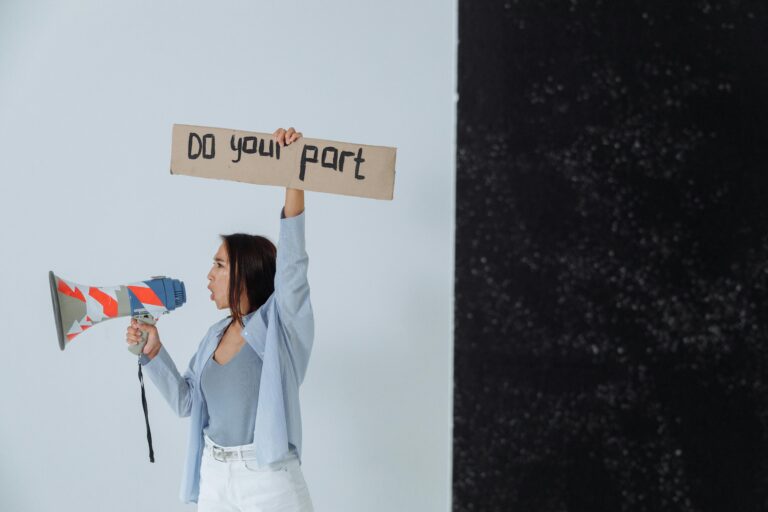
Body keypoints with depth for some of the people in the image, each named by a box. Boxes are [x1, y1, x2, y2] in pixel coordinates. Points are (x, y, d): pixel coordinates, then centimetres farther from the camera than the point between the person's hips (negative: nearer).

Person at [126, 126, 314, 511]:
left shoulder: (279, 326, -8)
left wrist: (295, 178, -32)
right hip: (214, 480, 6)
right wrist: (153, 353, 2)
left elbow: (291, 262, -22)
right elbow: (184, 401, 16)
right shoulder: (215, 335, 10)